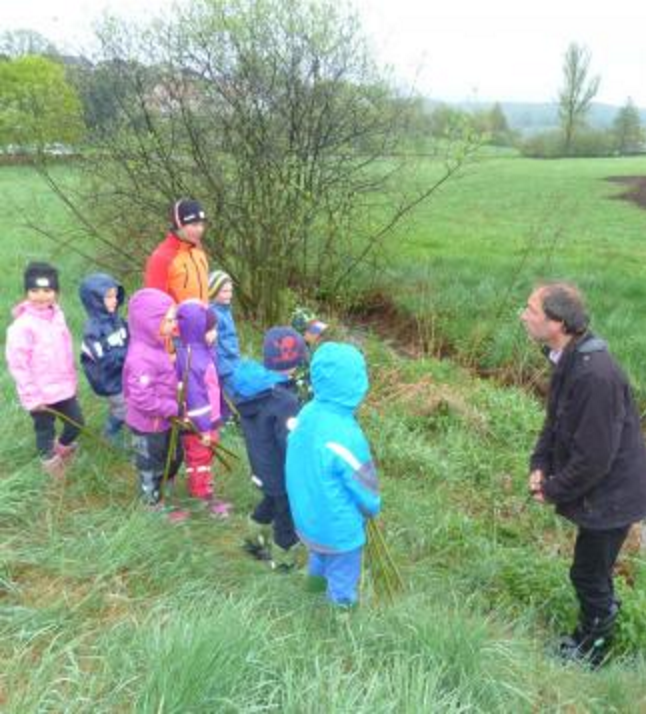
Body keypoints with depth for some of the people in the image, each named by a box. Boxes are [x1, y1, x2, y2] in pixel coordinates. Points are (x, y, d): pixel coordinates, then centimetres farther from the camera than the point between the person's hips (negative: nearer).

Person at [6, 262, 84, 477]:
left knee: (76, 423, 20)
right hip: (40, 393, -6)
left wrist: (71, 379, 15)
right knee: (45, 430, 15)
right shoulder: (22, 325, -22)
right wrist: (31, 396, -16)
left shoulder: (57, 315, -2)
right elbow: (17, 364, -19)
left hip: (64, 387, 6)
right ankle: (50, 458, 43)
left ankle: (63, 446, 51)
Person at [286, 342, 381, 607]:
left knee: (320, 558, 35)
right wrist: (373, 507, 2)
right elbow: (364, 484, -20)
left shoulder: (306, 413, -13)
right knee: (342, 582, 19)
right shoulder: (344, 435, -35)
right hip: (338, 529, -7)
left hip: (307, 518, 7)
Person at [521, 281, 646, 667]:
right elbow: (557, 418, 11)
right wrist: (540, 465, -1)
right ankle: (592, 632, 46)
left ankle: (593, 647, 33)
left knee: (589, 574, 10)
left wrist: (554, 491, -14)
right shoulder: (568, 359, -3)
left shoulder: (596, 375, -33)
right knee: (595, 570, 25)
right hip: (598, 489, 8)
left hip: (610, 494, -8)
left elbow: (594, 457, -28)